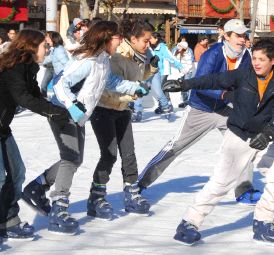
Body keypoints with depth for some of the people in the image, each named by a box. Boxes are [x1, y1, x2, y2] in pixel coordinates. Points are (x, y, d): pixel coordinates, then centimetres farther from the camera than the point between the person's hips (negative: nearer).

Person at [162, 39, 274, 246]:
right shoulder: (242, 76, -9)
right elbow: (214, 81, -16)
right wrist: (184, 85, -26)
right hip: (239, 136, -3)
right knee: (222, 181, -7)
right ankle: (190, 223, -1)